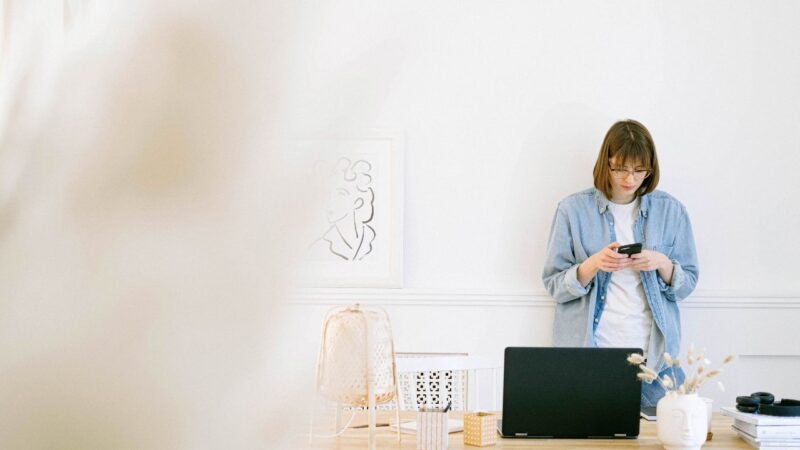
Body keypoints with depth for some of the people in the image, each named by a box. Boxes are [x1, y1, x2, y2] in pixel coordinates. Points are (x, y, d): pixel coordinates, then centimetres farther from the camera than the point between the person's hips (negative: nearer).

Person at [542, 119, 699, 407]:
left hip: (654, 353, 2)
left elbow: (688, 284, 9)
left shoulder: (671, 211, 5)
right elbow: (554, 285, -1)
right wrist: (593, 265, -18)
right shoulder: (573, 209, 0)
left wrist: (662, 264, -12)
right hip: (588, 349, -1)